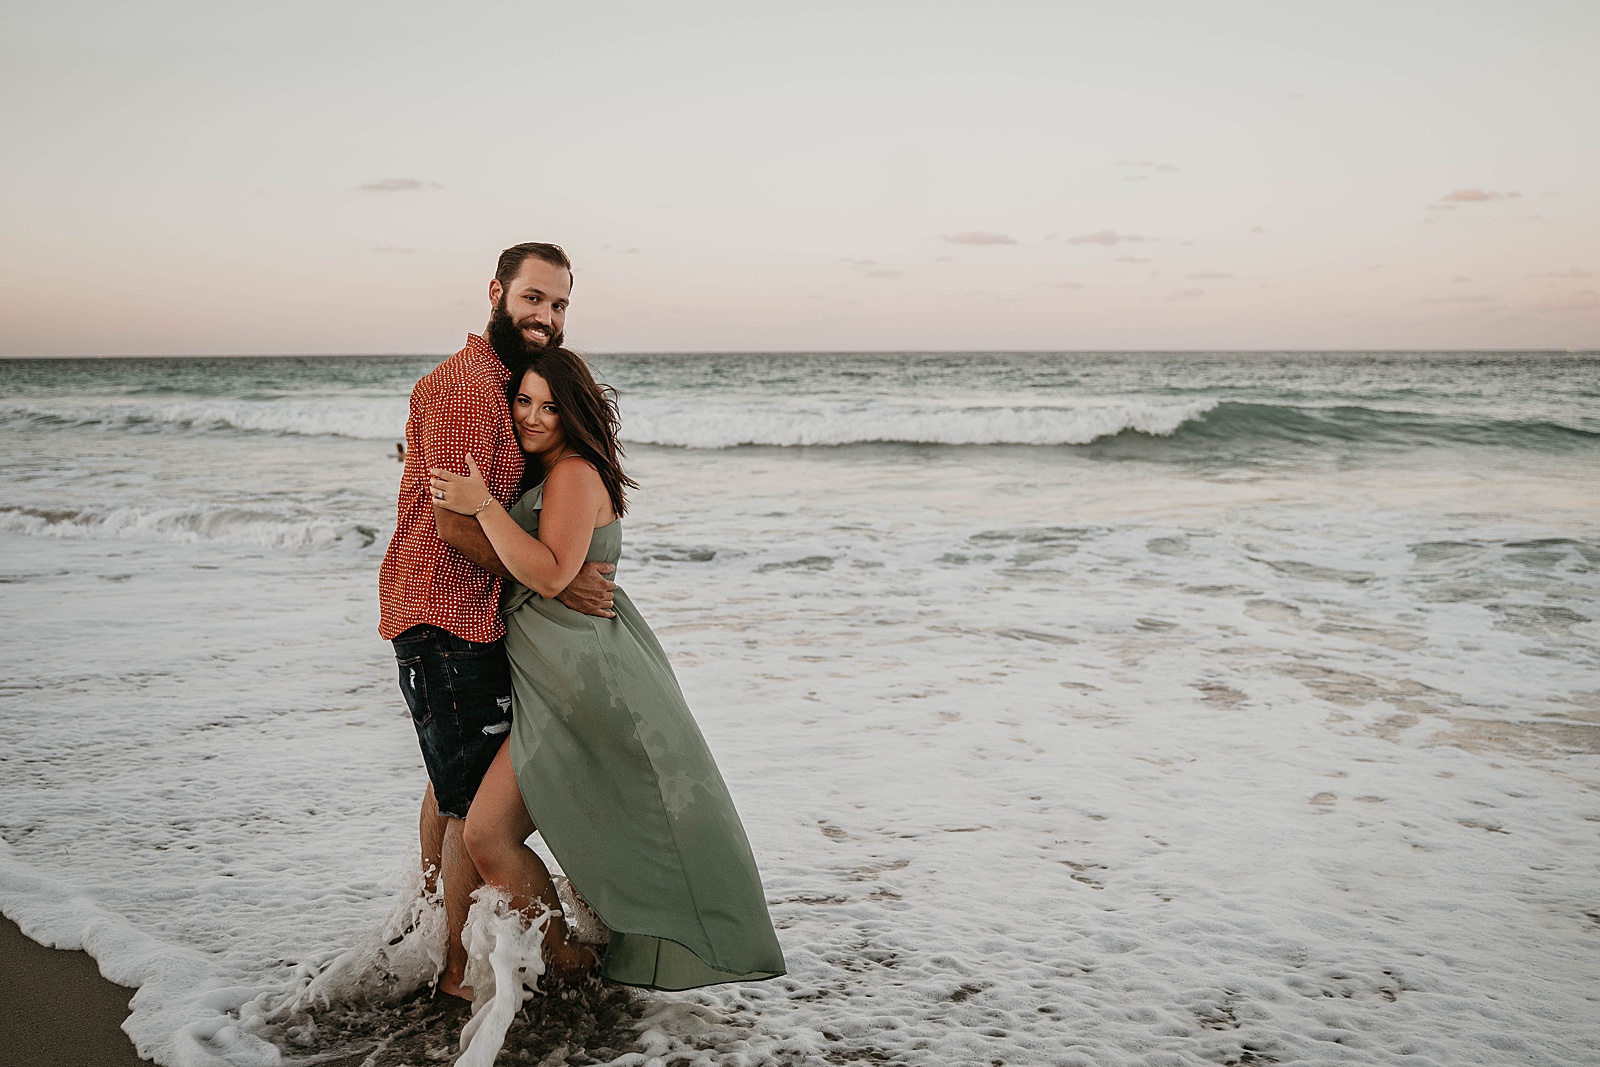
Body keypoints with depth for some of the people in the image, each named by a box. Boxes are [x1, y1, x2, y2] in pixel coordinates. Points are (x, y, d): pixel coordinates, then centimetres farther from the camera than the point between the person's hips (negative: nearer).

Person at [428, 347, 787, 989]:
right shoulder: (536, 476, 19)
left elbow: (550, 575, -23)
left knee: (487, 834, -11)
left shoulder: (574, 475, -13)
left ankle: (565, 961, 6)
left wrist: (483, 505, -24)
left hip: (580, 680, -10)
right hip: (563, 678, 10)